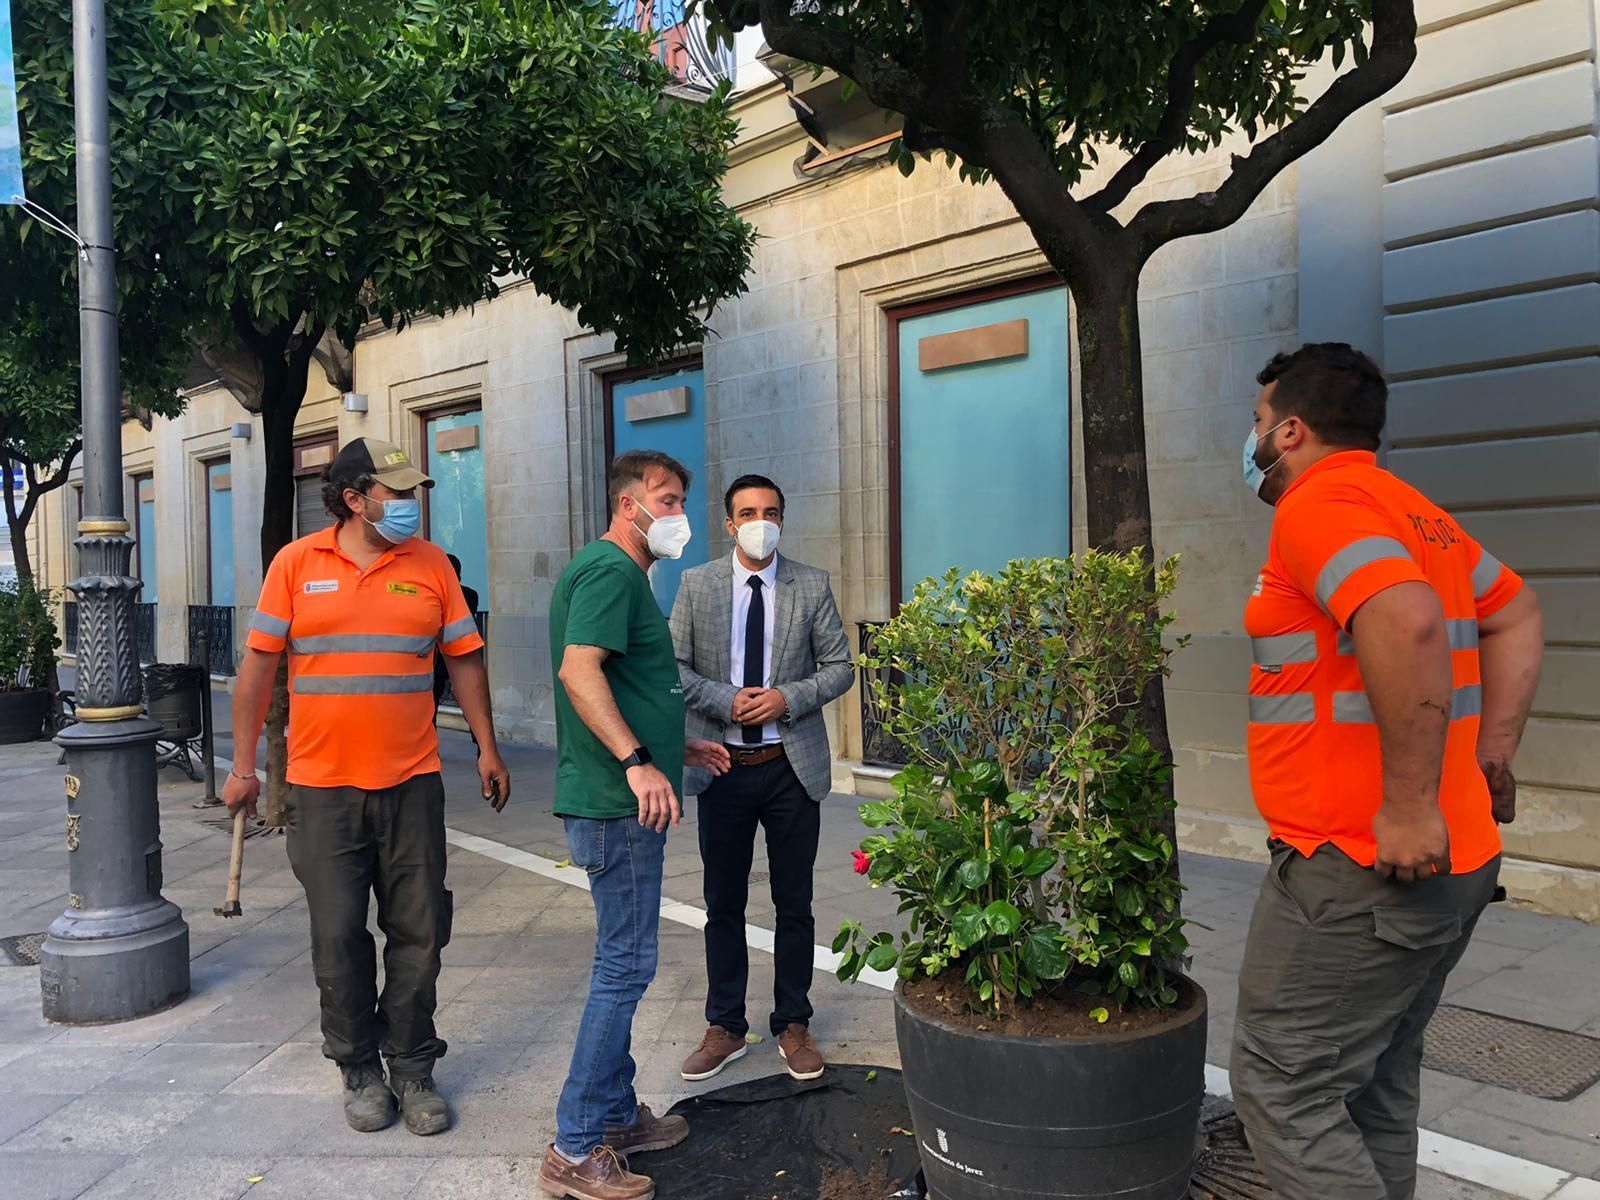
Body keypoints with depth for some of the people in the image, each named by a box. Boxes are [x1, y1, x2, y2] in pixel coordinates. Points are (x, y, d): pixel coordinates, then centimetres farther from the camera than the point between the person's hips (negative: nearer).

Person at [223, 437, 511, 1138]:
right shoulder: (296, 563, 0)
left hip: (412, 783, 1)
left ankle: (411, 1066, 21)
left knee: (417, 934, 6)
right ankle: (359, 1070, 24)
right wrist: (243, 765, 0)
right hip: (322, 789, -1)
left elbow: (464, 659, 7)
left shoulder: (430, 565, 4)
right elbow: (259, 664, 2)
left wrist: (487, 749, 5)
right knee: (338, 937, 6)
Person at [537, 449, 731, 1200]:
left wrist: (676, 746, 23)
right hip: (618, 801, -11)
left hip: (623, 800, 11)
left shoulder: (623, 574, 20)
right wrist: (637, 761, -32)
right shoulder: (610, 569, -13)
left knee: (623, 964, 17)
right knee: (625, 966, -5)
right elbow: (578, 670, -26)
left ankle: (617, 1117, 29)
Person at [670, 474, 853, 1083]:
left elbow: (840, 666, 2)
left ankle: (793, 1025, 25)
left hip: (792, 765, 0)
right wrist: (726, 701, -16)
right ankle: (724, 1027, 25)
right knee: (723, 905, 11)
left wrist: (788, 698, -15)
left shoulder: (812, 586, 0)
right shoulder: (696, 584, 0)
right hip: (723, 766, 0)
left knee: (794, 905, 10)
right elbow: (673, 667, -1)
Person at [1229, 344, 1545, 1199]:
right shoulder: (1412, 512, 17)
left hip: (1359, 870, -10)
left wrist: (1408, 803, -27)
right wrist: (1490, 753, 19)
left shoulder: (1320, 503, -14)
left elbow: (1407, 623, -31)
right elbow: (1516, 615, 27)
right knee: (1374, 1088, 20)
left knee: (1282, 1088, -2)